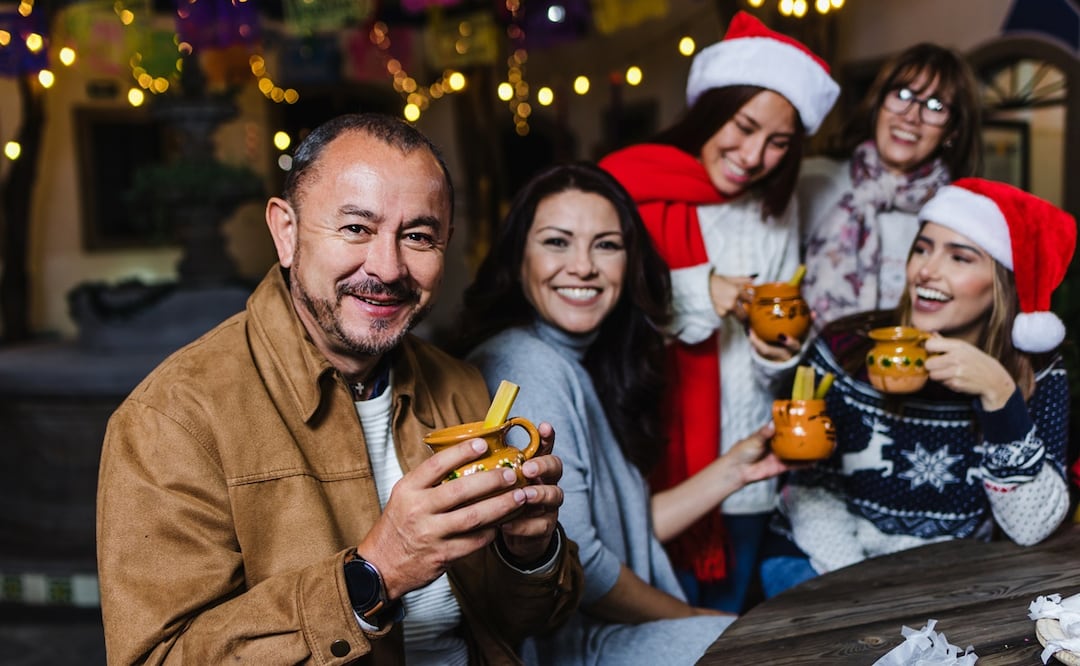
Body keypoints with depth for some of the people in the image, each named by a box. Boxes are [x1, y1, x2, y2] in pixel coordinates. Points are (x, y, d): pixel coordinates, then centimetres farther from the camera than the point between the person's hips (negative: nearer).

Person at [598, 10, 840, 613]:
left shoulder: (777, 209, 10)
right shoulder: (628, 188, -10)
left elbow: (777, 338, 15)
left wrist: (780, 353, -6)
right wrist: (691, 296, -20)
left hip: (747, 469, 6)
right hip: (659, 462, -5)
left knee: (727, 622, 18)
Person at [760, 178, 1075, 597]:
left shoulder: (1037, 376, -6)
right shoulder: (843, 349, -11)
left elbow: (1031, 528, -15)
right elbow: (809, 487, -5)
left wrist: (999, 395, -26)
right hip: (820, 563, -3)